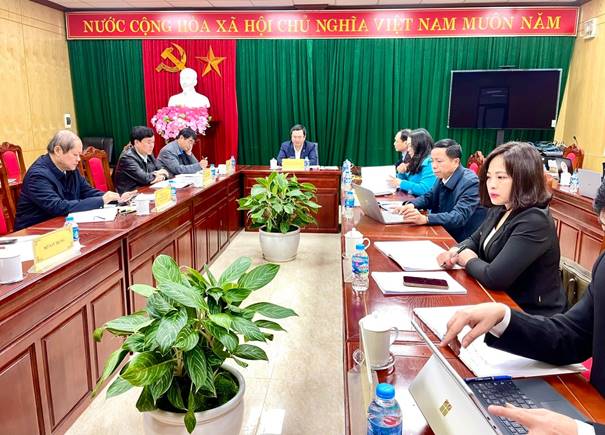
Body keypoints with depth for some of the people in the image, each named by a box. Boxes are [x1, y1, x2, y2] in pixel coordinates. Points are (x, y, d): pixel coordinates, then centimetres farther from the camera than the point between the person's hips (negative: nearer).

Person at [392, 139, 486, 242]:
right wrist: (412, 205, -7)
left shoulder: (470, 182, -20)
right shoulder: (443, 176, 3)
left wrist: (424, 219, -44)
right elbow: (429, 197, 15)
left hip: (461, 242, -7)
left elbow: (459, 216, -30)